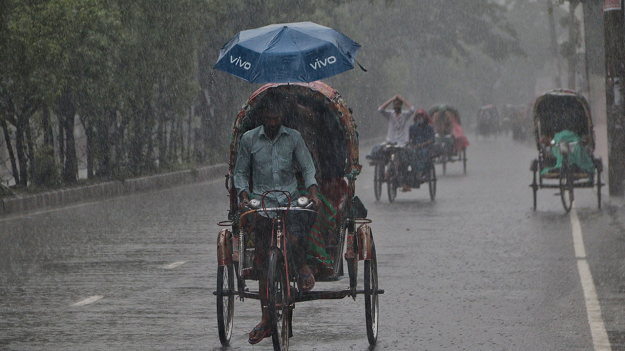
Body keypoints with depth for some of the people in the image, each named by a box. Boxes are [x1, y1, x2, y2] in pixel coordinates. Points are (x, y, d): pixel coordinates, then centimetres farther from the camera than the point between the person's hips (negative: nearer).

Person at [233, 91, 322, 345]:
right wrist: (244, 197, -3)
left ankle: (302, 268, 9)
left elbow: (307, 168, 7)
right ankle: (266, 319, 1)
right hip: (262, 201, 0)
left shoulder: (293, 137, 6)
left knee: (295, 240, -28)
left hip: (291, 201, 0)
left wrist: (313, 194, -9)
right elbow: (240, 172, 13)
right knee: (263, 260, -4)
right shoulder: (249, 139, 5)